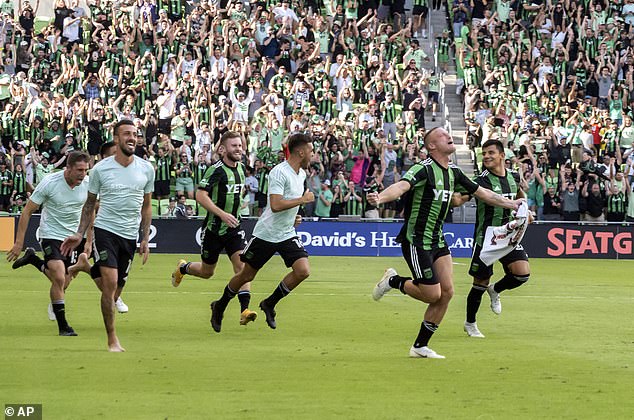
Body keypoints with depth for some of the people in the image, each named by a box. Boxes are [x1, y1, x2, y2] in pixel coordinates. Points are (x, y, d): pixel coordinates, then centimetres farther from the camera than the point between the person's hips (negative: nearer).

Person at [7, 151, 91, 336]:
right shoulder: (50, 183, -19)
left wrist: (88, 241, 8)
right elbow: (27, 211, -10)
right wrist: (19, 242, -12)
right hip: (51, 235, -4)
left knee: (63, 283, 5)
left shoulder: (88, 184, -8)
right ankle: (63, 326, -7)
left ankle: (33, 259, 29)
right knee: (59, 279, -19)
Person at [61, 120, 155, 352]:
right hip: (105, 229, -3)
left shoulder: (146, 169, 5)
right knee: (110, 283, -15)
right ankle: (112, 339, -10)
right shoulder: (100, 169, -3)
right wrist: (79, 234, 1)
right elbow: (90, 204, 9)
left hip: (130, 235, 3)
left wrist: (145, 240, 9)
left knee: (114, 286, 4)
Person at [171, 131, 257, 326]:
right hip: (214, 228, -5)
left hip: (233, 227, 5)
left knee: (242, 264, -15)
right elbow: (200, 195, -24)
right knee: (206, 272, 11)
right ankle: (183, 268, 45)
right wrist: (222, 214, -30)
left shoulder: (240, 168, 6)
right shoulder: (216, 170, -17)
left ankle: (244, 310, -21)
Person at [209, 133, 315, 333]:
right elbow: (275, 205, -30)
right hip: (266, 233, -7)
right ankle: (219, 307, 29)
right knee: (246, 275, 4)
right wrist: (303, 199, -23)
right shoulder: (279, 172, -20)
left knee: (303, 270, -13)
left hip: (287, 234, 7)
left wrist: (293, 217, 13)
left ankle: (269, 304, 6)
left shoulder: (301, 174, 8)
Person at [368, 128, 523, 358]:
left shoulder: (453, 172, 8)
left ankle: (420, 346, 11)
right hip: (416, 241, -8)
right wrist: (380, 197, -55)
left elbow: (482, 193, 21)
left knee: (447, 292, 1)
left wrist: (512, 204, 28)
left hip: (437, 241, 8)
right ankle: (394, 281, 18)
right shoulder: (424, 169, -17)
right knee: (432, 294, -9)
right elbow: (402, 186, -35)